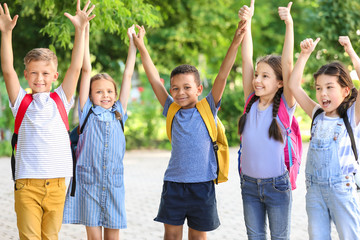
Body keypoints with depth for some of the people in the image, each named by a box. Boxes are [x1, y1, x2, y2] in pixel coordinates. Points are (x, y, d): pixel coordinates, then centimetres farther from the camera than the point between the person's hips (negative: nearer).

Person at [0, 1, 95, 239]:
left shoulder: (60, 101, 9)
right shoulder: (21, 102, 6)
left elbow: (76, 68, 2)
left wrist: (80, 30, -4)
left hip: (56, 183, 2)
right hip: (27, 183, -2)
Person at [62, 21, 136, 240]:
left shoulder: (119, 114, 9)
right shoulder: (87, 113, 4)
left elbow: (128, 75, 13)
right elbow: (86, 71, 2)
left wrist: (133, 42, 15)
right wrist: (85, 33, 1)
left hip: (114, 184, 2)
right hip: (88, 182, -2)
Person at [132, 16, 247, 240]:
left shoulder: (207, 110, -1)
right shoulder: (172, 111, 5)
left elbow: (222, 77, -9)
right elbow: (154, 79, 5)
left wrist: (235, 44, -17)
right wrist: (141, 47, 3)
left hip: (202, 184, -2)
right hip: (174, 182, 2)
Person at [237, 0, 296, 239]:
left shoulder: (285, 107, -8)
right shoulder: (251, 103, 2)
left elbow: (287, 63, -16)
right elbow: (247, 59, -1)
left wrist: (289, 24, -20)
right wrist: (247, 21, -5)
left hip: (276, 184, -4)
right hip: (249, 183, 4)